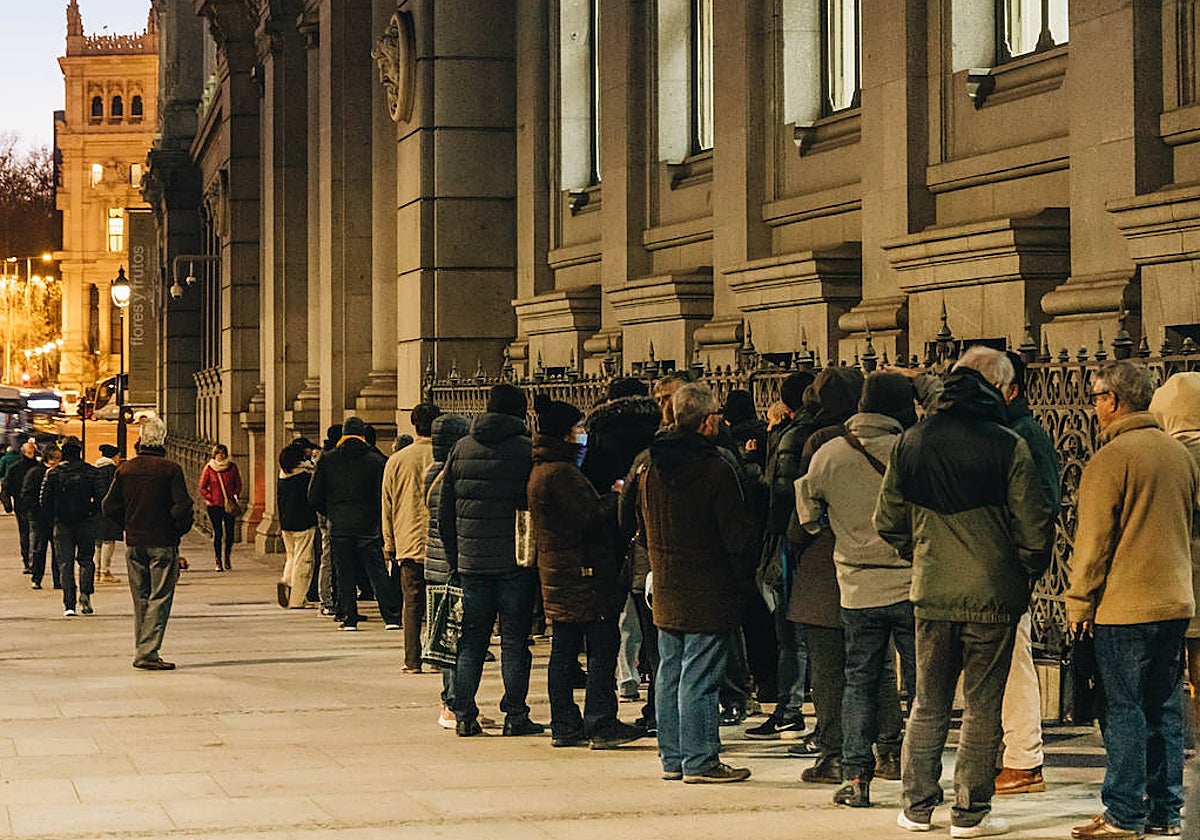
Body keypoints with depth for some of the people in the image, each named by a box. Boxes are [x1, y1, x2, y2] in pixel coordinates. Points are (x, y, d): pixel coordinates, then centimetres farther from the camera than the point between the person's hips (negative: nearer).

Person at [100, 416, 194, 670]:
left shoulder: (125, 469, 2)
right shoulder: (171, 470, -11)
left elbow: (109, 507, 4)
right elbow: (182, 507, -15)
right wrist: (180, 529, 3)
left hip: (134, 544, 4)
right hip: (163, 544, -4)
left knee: (140, 599, 14)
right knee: (159, 599, -1)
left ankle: (141, 651, 16)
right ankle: (148, 652, -8)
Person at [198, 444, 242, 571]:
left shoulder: (232, 467, 3)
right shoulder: (208, 468, -1)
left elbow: (238, 485, 12)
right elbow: (203, 488, 3)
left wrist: (235, 496, -2)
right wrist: (212, 498, -7)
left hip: (230, 505, 1)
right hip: (214, 506, -1)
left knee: (230, 534, -1)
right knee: (217, 534, -2)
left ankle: (227, 557, 20)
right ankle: (218, 561, 6)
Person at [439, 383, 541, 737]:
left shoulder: (461, 450, 5)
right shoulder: (528, 450, -8)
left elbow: (444, 513, 8)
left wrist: (454, 558, 14)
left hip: (472, 561, 3)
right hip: (515, 561, -3)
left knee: (471, 639, 10)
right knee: (514, 639, 3)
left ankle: (464, 715, 8)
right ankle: (515, 715, 4)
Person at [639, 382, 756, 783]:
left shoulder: (653, 468, 6)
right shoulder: (716, 469, -16)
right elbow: (737, 534, -12)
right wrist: (745, 581, -1)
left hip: (666, 589, 7)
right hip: (708, 592, -7)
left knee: (670, 674, 12)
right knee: (699, 678, -4)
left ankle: (672, 757, 18)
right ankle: (700, 761, -1)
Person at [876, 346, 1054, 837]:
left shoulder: (912, 442, 1)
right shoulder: (1008, 447, -12)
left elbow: (887, 521, 8)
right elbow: (1034, 528, -10)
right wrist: (1029, 574, 8)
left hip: (931, 594, 4)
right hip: (993, 596, -4)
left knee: (928, 705, 14)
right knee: (982, 708, 5)